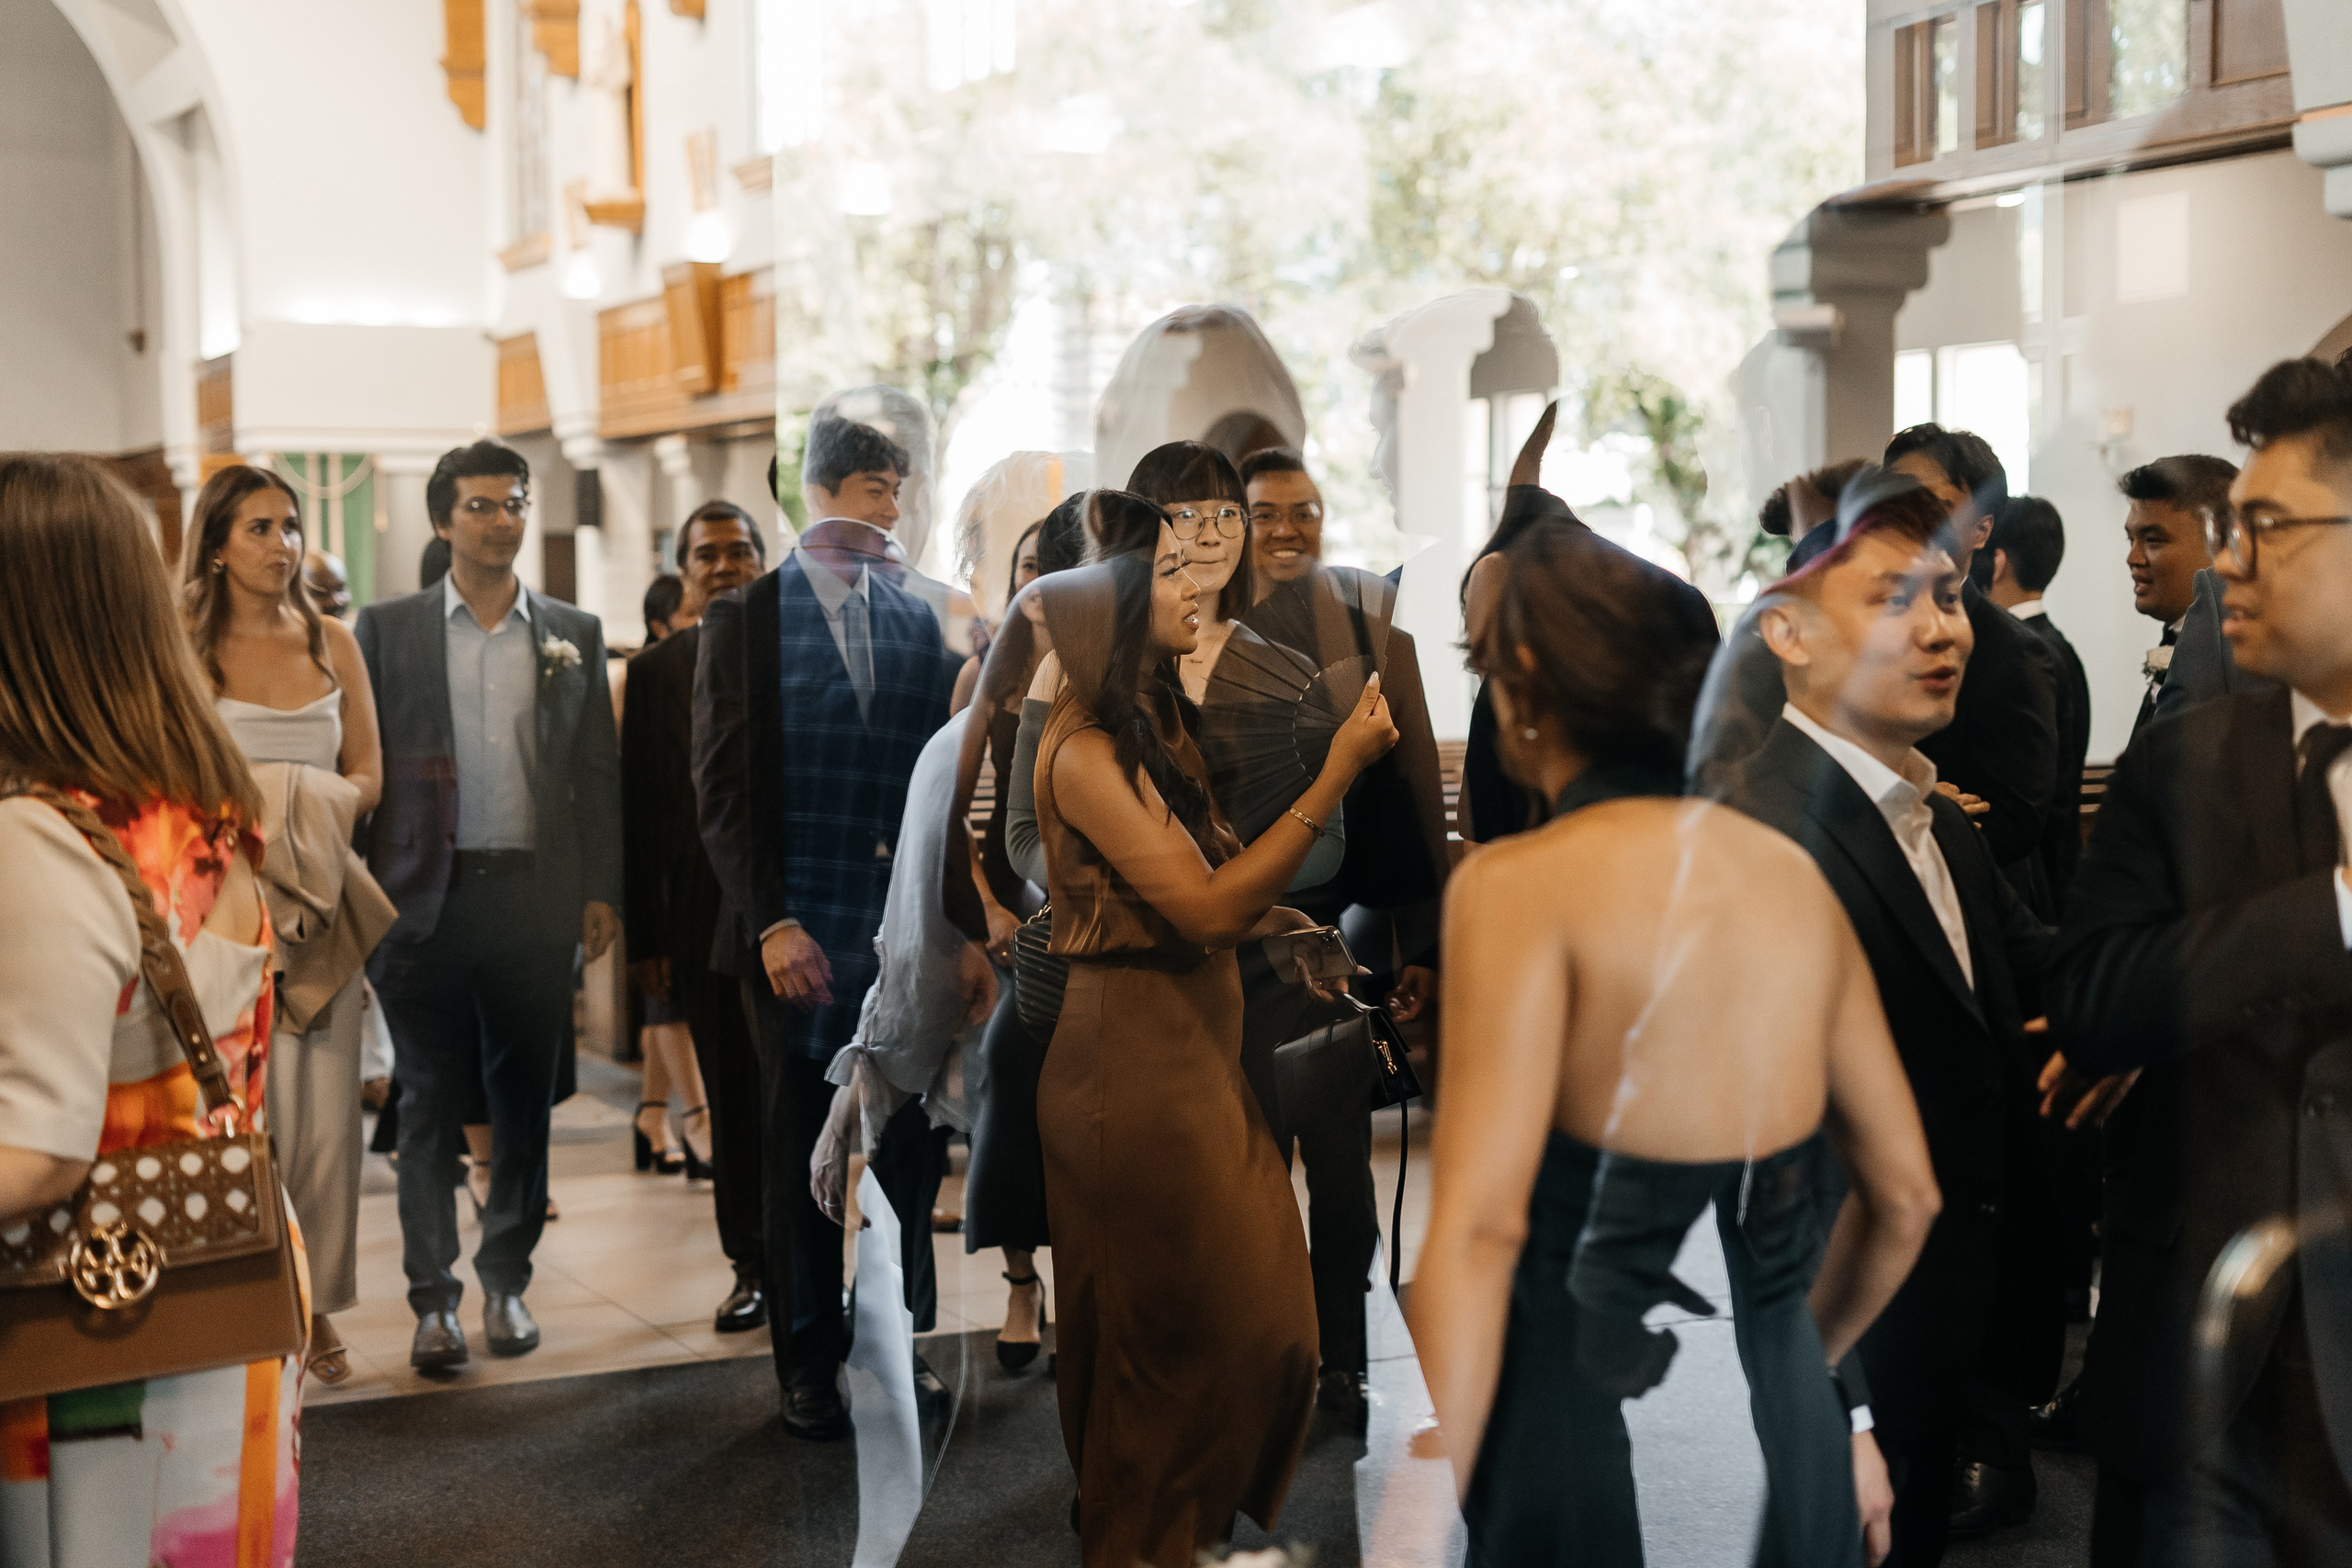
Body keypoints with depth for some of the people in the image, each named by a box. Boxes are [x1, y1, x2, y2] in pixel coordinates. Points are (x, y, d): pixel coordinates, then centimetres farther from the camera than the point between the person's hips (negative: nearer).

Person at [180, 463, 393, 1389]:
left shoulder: (332, 645, 12)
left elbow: (368, 776, 12)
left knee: (326, 1111, 4)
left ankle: (315, 1303, 14)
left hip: (319, 897, 3)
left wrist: (315, 810, -7)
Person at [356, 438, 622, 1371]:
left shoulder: (573, 634, 9)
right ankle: (433, 1296, 11)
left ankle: (507, 1283, 20)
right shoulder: (388, 629, 6)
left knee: (524, 1102, 7)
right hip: (425, 898, -1)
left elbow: (599, 771, 9)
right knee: (429, 1103, 3)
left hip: (535, 898, 1)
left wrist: (601, 892, 3)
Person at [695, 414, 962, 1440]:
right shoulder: (747, 617, 2)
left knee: (911, 1146, 5)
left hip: (909, 923, 2)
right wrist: (771, 921, -11)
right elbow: (724, 787, -3)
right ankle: (809, 1366, 20)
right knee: (800, 1153, 7)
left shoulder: (928, 618, 11)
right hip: (798, 928, -2)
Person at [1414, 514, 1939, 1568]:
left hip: (1592, 1444, -6)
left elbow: (1479, 1227, -22)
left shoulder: (1519, 883, -12)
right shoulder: (1793, 876, 6)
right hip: (1792, 1444, 6)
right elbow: (1905, 1195, 13)